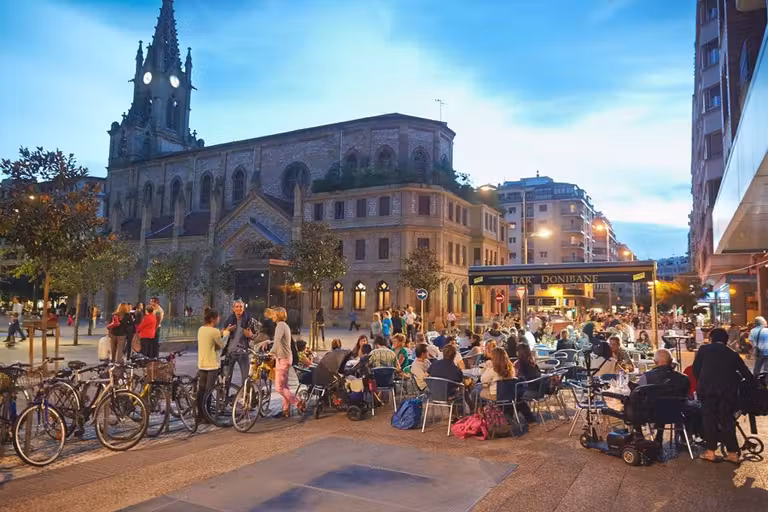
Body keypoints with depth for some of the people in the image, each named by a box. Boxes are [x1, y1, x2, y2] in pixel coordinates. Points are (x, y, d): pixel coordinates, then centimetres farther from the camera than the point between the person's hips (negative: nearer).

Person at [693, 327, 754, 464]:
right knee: (727, 419, 11)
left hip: (707, 388, -2)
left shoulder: (703, 349, 11)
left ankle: (710, 452, 9)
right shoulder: (732, 354, 17)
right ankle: (732, 453, 12)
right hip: (728, 389, 2)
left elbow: (696, 369, 7)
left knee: (709, 418, 7)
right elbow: (746, 373, 11)